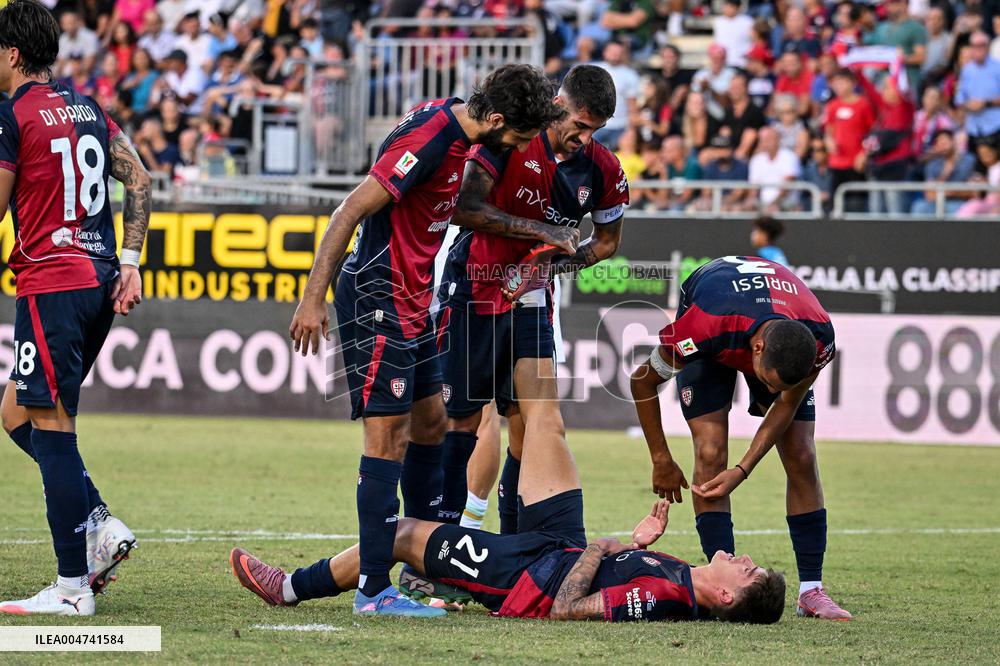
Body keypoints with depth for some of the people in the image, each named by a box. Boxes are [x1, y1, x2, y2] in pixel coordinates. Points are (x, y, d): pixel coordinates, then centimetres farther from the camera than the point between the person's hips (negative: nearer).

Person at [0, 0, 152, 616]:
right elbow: (138, 179, 14)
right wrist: (130, 262, 11)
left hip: (51, 283, -8)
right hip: (99, 281, 9)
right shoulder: (86, 108, 16)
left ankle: (73, 587, -8)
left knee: (51, 428, -6)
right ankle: (99, 524, 6)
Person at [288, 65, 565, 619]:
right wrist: (313, 300, -24)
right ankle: (374, 590, -10)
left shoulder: (453, 127, 6)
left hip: (412, 301, 10)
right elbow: (351, 212, -23)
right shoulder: (430, 139, -23)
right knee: (388, 436, -10)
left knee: (430, 424, 17)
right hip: (379, 298, -10)